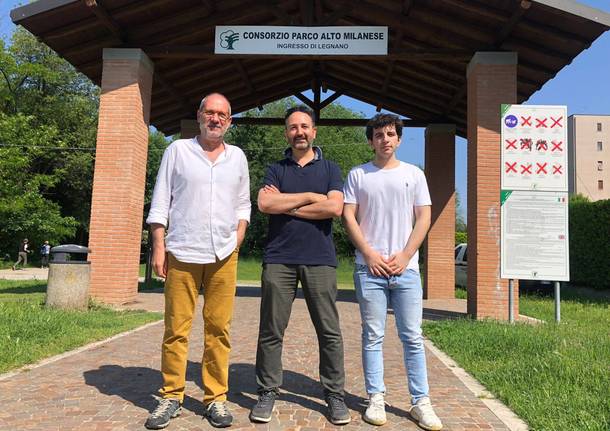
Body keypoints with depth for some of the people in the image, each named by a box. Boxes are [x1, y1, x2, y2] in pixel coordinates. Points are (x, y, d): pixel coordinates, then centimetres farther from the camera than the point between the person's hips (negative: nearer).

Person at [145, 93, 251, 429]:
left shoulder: (237, 157, 13)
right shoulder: (177, 150, 6)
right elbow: (160, 203, 5)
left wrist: (237, 242, 6)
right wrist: (158, 247, -2)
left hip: (223, 256, 2)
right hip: (182, 253, -1)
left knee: (218, 328, 2)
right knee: (176, 328, 1)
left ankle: (216, 397, 12)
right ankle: (171, 396, 13)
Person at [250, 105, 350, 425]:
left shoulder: (329, 169, 12)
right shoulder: (276, 170, 14)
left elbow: (334, 208, -6)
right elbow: (264, 204, -5)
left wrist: (286, 206, -4)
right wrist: (309, 197, -4)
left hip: (320, 259, 0)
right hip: (278, 258, 1)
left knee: (329, 331, 2)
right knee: (271, 330, 2)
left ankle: (334, 394, 13)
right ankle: (268, 392, 14)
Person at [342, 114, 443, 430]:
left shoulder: (414, 174, 10)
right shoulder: (358, 175, 8)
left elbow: (423, 218, 5)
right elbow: (348, 217, 2)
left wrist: (404, 256, -6)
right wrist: (370, 254, -8)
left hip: (406, 267, 1)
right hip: (369, 268, -1)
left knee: (412, 337, 3)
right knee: (373, 336, 4)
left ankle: (420, 401, 11)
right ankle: (376, 399, 13)